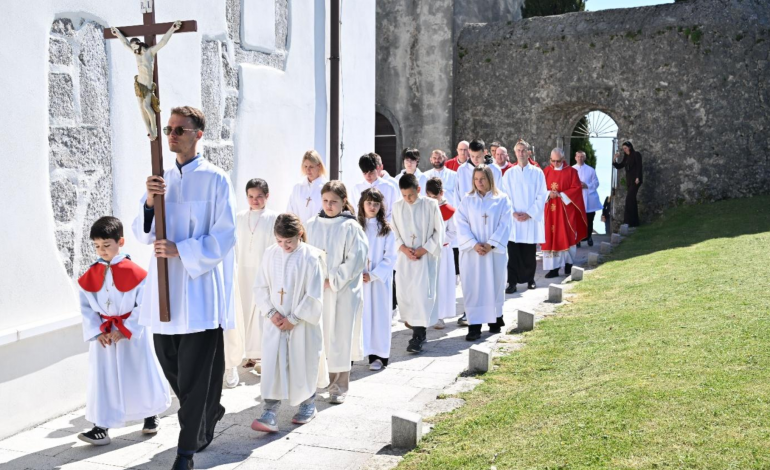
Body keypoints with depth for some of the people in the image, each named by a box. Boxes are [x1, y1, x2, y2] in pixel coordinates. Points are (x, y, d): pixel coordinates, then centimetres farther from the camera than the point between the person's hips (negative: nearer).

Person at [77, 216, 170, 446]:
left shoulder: (134, 272, -13)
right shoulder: (90, 275, -1)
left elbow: (144, 305, -13)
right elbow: (86, 307, 3)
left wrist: (124, 330, -15)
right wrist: (97, 331, -9)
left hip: (133, 333, -3)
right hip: (103, 334, 3)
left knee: (141, 374, 10)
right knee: (102, 379, 3)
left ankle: (151, 415, 31)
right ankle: (102, 426, 9)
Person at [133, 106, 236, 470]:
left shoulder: (214, 180, -6)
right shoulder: (161, 180, 11)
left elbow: (225, 236, -10)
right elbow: (143, 234, 7)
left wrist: (180, 250, -17)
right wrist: (149, 203, -11)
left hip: (199, 289, -6)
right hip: (164, 289, 6)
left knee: (194, 374, -1)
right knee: (169, 362, 14)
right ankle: (210, 412, 39)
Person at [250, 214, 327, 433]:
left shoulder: (310, 257, -13)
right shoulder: (270, 254, 0)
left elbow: (314, 297, -12)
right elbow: (260, 287, 5)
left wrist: (294, 319, -12)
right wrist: (271, 312, -7)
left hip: (302, 324, -3)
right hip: (274, 323, 3)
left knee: (303, 365, 10)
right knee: (271, 366, -4)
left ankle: (308, 404, 32)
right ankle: (269, 414, -3)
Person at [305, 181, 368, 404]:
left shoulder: (351, 227, -6)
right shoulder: (312, 225, 5)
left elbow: (356, 260, -9)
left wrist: (333, 280, -12)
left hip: (343, 290, -3)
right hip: (316, 288, 3)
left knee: (340, 336, 1)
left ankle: (339, 385, 12)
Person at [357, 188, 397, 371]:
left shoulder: (386, 230, 2)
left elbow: (390, 258, -2)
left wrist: (372, 275, -12)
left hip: (379, 279, 0)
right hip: (357, 279, 1)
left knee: (378, 315, 2)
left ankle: (379, 355, 9)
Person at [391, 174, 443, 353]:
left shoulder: (431, 205, -6)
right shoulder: (397, 207, 4)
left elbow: (439, 231, -2)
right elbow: (394, 231, 8)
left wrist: (425, 249, -10)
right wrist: (402, 247, -8)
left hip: (425, 257, -4)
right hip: (404, 257, 4)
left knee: (422, 293, -8)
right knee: (403, 291, 6)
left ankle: (418, 335, -5)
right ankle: (412, 319, 30)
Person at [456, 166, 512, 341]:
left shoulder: (502, 199, 3)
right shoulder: (467, 201, 6)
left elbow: (505, 224, -4)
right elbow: (462, 225, -2)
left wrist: (491, 244, -14)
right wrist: (474, 244, -15)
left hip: (495, 251, 0)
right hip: (471, 251, 0)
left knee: (494, 284, 7)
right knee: (473, 287, -3)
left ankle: (495, 320, 22)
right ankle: (474, 326, -3)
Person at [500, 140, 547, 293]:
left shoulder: (537, 173, 2)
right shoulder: (509, 173, 6)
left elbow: (541, 196, -1)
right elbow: (505, 196, 3)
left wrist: (529, 213, -9)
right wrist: (513, 213, -10)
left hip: (531, 219, 0)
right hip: (513, 219, 1)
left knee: (530, 253, 4)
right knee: (513, 252, -3)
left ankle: (530, 279, 20)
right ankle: (512, 282, 0)